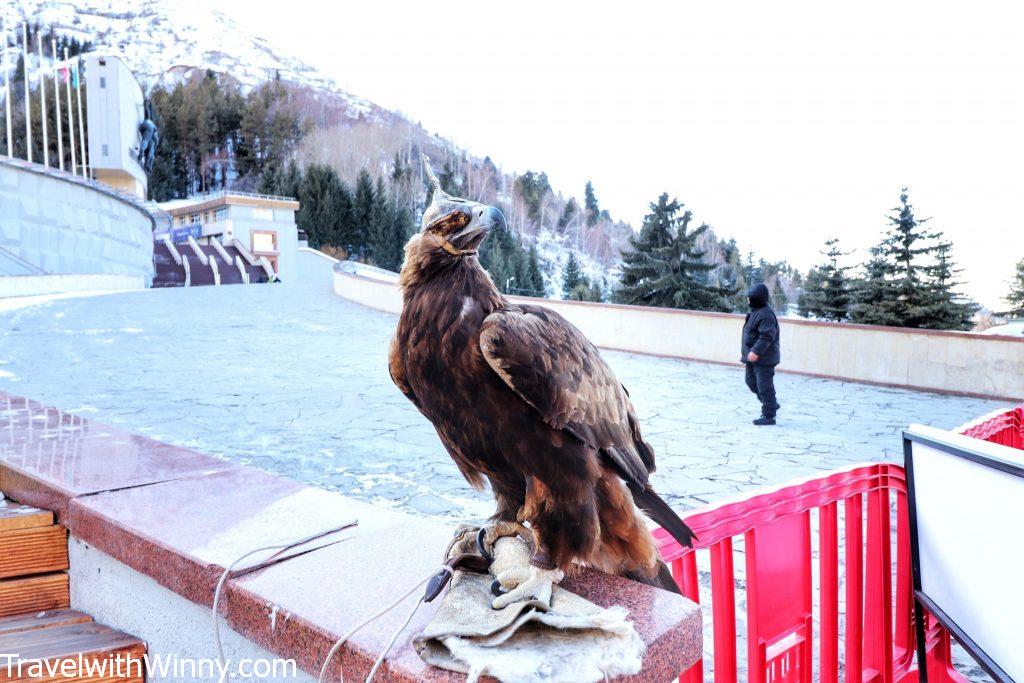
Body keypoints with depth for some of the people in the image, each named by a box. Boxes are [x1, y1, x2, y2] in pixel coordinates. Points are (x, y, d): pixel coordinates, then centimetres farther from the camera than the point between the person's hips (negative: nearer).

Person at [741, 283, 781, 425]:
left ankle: (769, 416, 5)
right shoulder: (756, 311, 11)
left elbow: (767, 336, -27)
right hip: (753, 356, 11)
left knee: (764, 386, -4)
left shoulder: (766, 314, -21)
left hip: (764, 357, -11)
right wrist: (751, 351, 21)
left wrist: (756, 352, -30)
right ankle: (771, 405, 31)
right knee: (751, 381, 19)